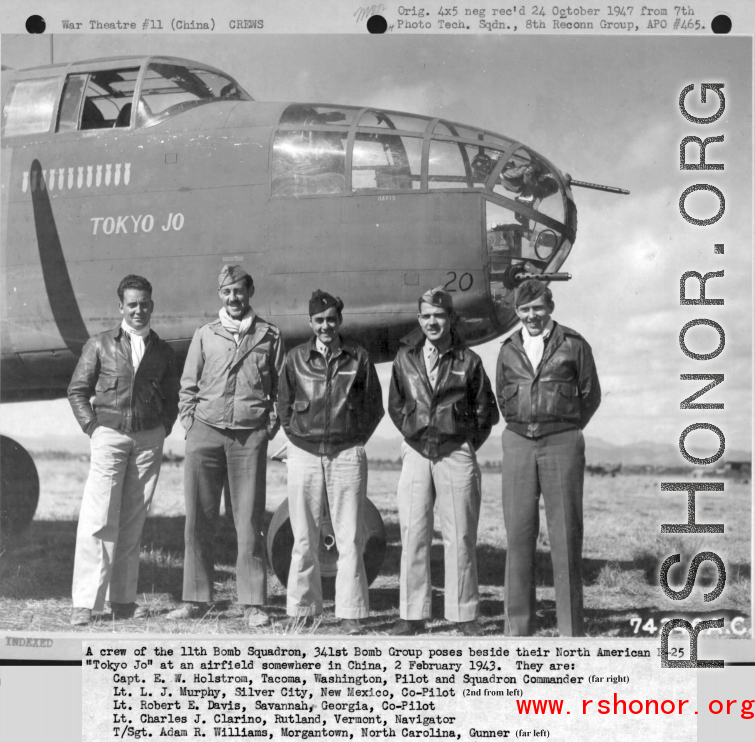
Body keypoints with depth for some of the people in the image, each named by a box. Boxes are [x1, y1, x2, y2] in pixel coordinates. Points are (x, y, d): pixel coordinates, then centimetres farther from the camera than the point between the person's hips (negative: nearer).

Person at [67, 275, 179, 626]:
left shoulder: (162, 352, 11)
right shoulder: (99, 345, 4)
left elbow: (172, 397, 18)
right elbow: (77, 390, 6)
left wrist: (162, 430, 6)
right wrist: (93, 427, -3)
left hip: (149, 439, 3)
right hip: (110, 436, -3)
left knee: (133, 522, 6)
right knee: (98, 520, -9)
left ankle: (123, 600, 12)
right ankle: (85, 602, -6)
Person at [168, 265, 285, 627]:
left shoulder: (269, 336, 9)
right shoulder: (204, 335, 12)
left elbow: (280, 387, 11)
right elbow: (188, 387, 15)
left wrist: (270, 426, 1)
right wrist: (191, 425, 4)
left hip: (251, 435, -1)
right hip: (205, 434, 2)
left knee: (249, 520, -2)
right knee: (198, 519, 2)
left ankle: (253, 603, 3)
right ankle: (196, 599, 9)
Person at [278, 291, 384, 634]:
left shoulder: (358, 358, 3)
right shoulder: (296, 358, 5)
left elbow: (374, 406, 9)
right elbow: (284, 404, 14)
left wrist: (356, 439, 5)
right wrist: (297, 436, 8)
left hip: (347, 454, -1)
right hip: (304, 454, 1)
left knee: (350, 539, -2)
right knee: (304, 538, 4)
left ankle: (350, 613, 3)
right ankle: (301, 608, 14)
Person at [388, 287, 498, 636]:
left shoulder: (468, 361, 2)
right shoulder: (405, 359, 9)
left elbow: (486, 410, 8)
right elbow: (395, 405, 19)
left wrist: (468, 444, 4)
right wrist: (413, 436, 11)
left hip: (456, 454, -2)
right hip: (416, 454, 2)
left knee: (460, 537, 0)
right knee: (413, 535, 1)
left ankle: (464, 614, 7)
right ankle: (413, 615, 7)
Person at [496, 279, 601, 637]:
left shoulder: (573, 344, 1)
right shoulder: (509, 349, 11)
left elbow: (591, 395, 6)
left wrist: (564, 430, 6)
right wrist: (521, 426, 12)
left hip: (562, 443, -3)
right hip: (518, 443, 3)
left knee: (566, 535, -3)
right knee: (518, 533, 2)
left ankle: (570, 629, 3)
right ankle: (517, 627, 8)